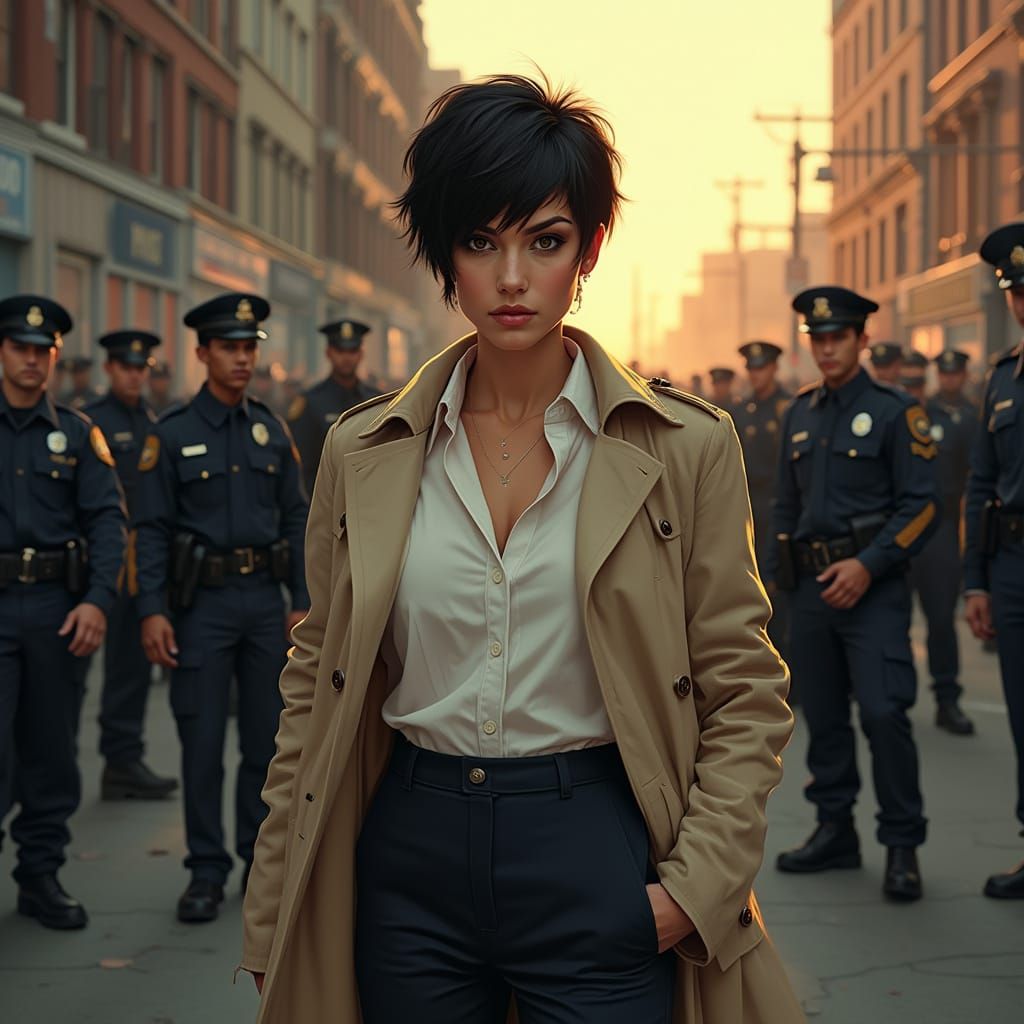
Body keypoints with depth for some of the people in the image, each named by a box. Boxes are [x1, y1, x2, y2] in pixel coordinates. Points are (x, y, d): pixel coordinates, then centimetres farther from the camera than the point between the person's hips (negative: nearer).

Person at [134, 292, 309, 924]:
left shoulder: (273, 431, 8)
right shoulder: (172, 435, -2)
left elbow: (296, 521, 10)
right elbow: (153, 530, -4)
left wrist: (303, 603, 5)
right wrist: (152, 611, -12)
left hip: (265, 599, 3)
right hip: (201, 603, -3)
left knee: (268, 740, 8)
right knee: (202, 745, 0)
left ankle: (263, 862, 20)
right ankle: (207, 873, 10)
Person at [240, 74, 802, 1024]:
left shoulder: (685, 448, -3)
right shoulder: (364, 450, 3)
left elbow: (744, 694, 1)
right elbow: (315, 684, 8)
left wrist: (696, 883, -10)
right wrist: (277, 916, 6)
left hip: (596, 869, -2)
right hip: (408, 864, 2)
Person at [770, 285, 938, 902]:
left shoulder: (894, 411, -4)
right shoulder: (800, 414, 14)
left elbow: (921, 506, -9)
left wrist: (868, 566, -16)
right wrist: (781, 573, 15)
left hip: (872, 586, -6)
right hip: (812, 585, 6)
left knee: (884, 712, -12)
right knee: (823, 714, 9)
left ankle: (903, 846, -2)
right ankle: (835, 832, 21)